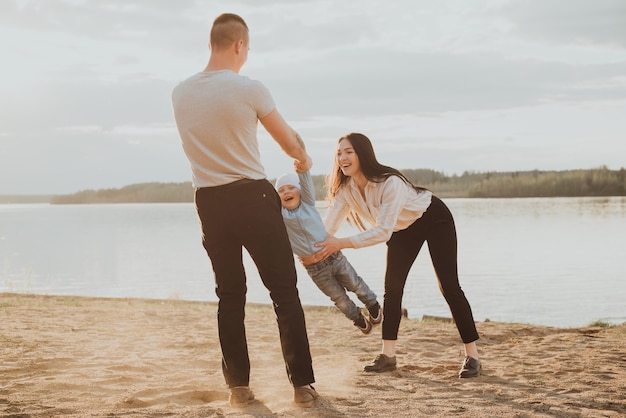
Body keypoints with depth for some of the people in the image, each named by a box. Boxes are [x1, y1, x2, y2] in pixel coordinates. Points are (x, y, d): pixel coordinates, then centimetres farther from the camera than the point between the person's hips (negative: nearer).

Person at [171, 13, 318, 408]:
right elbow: (290, 141, 1)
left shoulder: (181, 94, 4)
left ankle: (239, 386, 13)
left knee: (230, 295, 13)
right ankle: (303, 384, 4)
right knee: (285, 291, 4)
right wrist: (304, 156, 25)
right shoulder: (249, 89, -11)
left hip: (210, 201, 5)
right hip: (253, 196, -4)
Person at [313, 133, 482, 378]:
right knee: (392, 287, -3)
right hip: (403, 228, 7)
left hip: (434, 219, -7)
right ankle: (387, 355, 2)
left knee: (449, 286, -10)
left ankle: (472, 356, -5)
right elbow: (327, 227, -19)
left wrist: (342, 244, -44)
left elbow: (383, 231, -40)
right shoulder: (346, 189, -17)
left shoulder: (390, 183, -38)